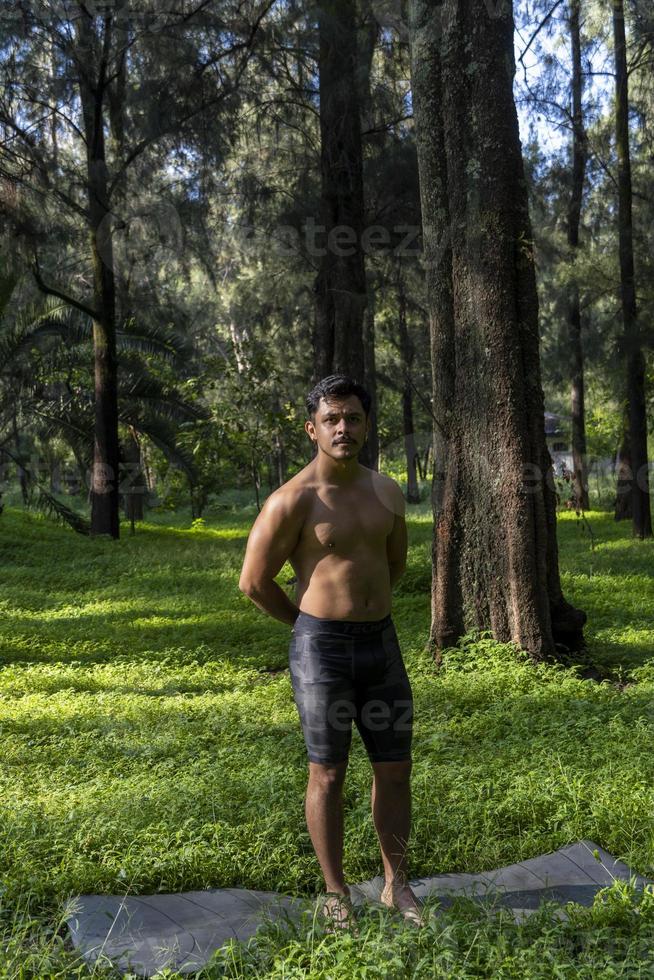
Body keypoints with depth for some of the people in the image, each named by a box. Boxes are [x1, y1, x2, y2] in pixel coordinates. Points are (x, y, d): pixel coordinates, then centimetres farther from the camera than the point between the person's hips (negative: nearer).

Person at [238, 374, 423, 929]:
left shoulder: (386, 491, 6)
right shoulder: (293, 501, -12)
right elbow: (254, 581, -8)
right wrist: (310, 622, 3)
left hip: (382, 641, 6)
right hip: (322, 648, -5)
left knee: (395, 768, 11)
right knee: (328, 773, 6)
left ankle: (397, 884, 29)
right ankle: (336, 893, 22)